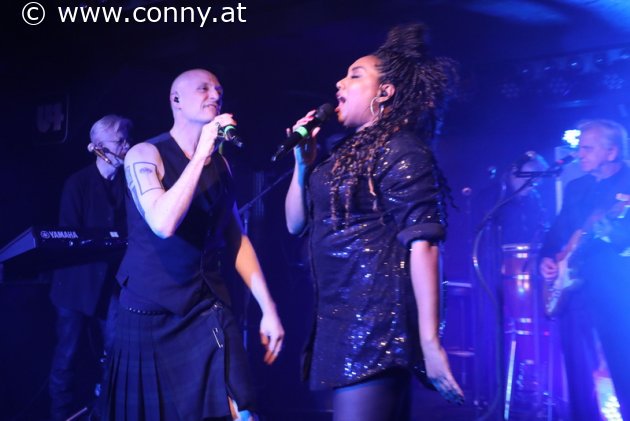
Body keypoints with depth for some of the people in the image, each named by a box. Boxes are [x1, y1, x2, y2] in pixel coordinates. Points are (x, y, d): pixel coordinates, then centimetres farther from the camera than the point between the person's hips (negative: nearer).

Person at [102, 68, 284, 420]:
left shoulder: (221, 164, 8)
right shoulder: (145, 154, -8)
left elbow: (237, 239, 11)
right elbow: (163, 224, -25)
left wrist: (268, 307, 6)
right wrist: (201, 156, -22)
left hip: (209, 310, 4)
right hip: (150, 314, -3)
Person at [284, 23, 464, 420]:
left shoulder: (401, 148, -7)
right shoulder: (346, 152, 19)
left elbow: (422, 243, -16)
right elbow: (296, 223, 24)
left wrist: (430, 341, -23)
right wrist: (303, 161, 11)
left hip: (377, 320, -9)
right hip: (340, 319, 9)